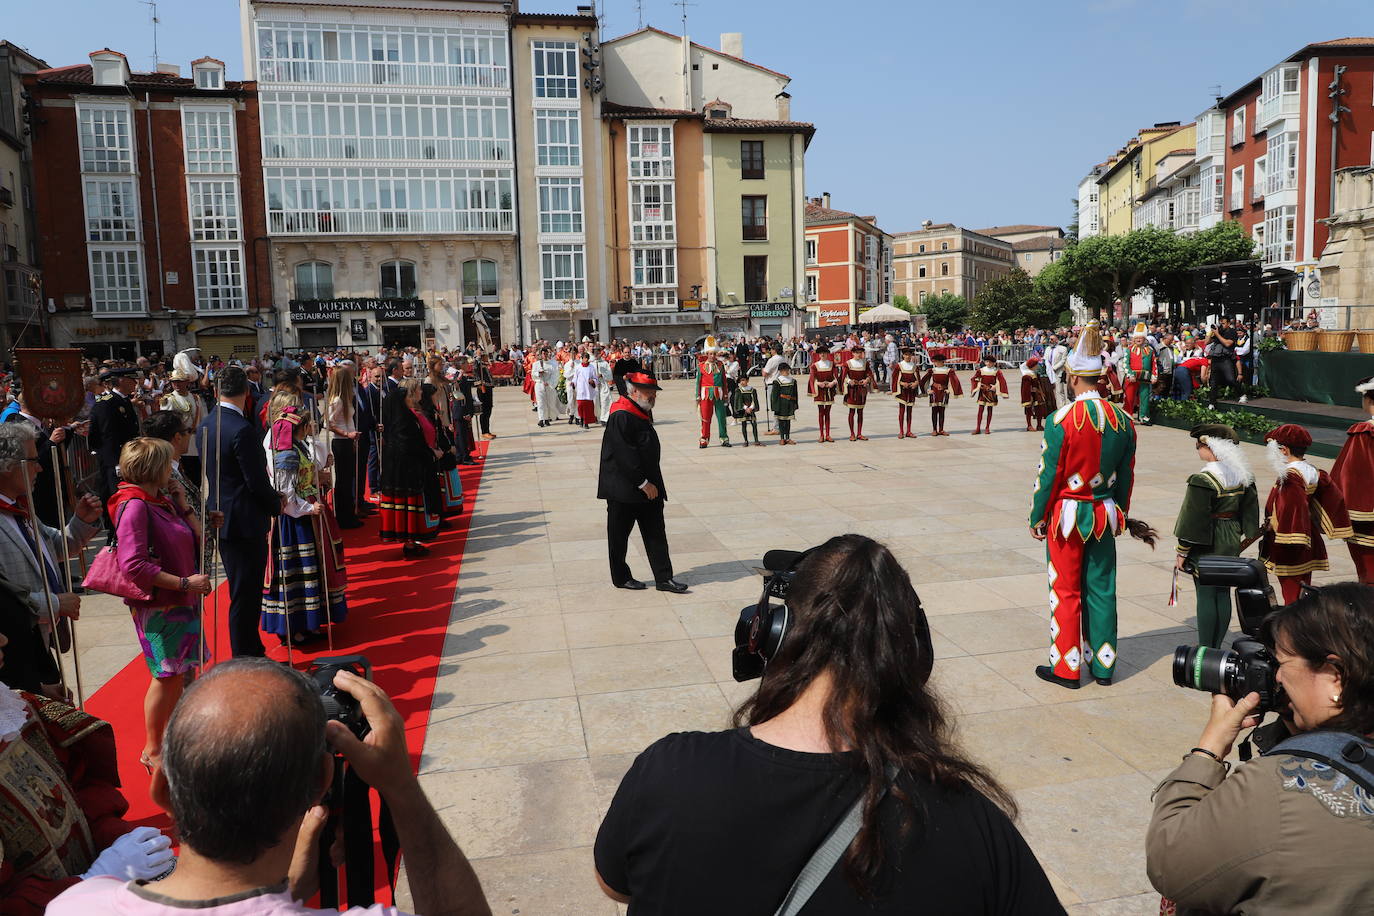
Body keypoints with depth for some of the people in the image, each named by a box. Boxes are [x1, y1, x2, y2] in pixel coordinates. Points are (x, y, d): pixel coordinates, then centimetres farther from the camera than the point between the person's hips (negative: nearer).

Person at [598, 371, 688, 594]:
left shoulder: (642, 414, 12)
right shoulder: (621, 417, -18)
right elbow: (625, 455, -23)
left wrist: (653, 484, 16)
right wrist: (643, 483, -21)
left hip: (648, 489, 9)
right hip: (623, 489, -9)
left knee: (656, 533, 7)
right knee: (619, 535, 7)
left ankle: (664, 578, 10)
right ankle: (621, 577, 19)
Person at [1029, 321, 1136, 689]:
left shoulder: (1062, 419, -17)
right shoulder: (1122, 420, 0)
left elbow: (1048, 475, -13)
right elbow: (1127, 475, 8)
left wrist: (1037, 518, -3)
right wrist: (1119, 514, 20)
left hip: (1068, 516, -5)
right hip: (1105, 516, 5)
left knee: (1066, 592, 5)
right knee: (1101, 589, 13)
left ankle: (1066, 668, 14)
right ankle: (1103, 665, 22)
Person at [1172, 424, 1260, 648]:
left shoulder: (1202, 480, -20)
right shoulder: (1243, 477, 3)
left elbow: (1193, 520, -17)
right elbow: (1249, 511, 12)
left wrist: (1182, 553, -9)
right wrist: (1240, 540, 22)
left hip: (1206, 546, -7)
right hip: (1231, 546, 7)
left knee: (1206, 596, 0)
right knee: (1223, 594, 13)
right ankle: (1217, 648, 22)